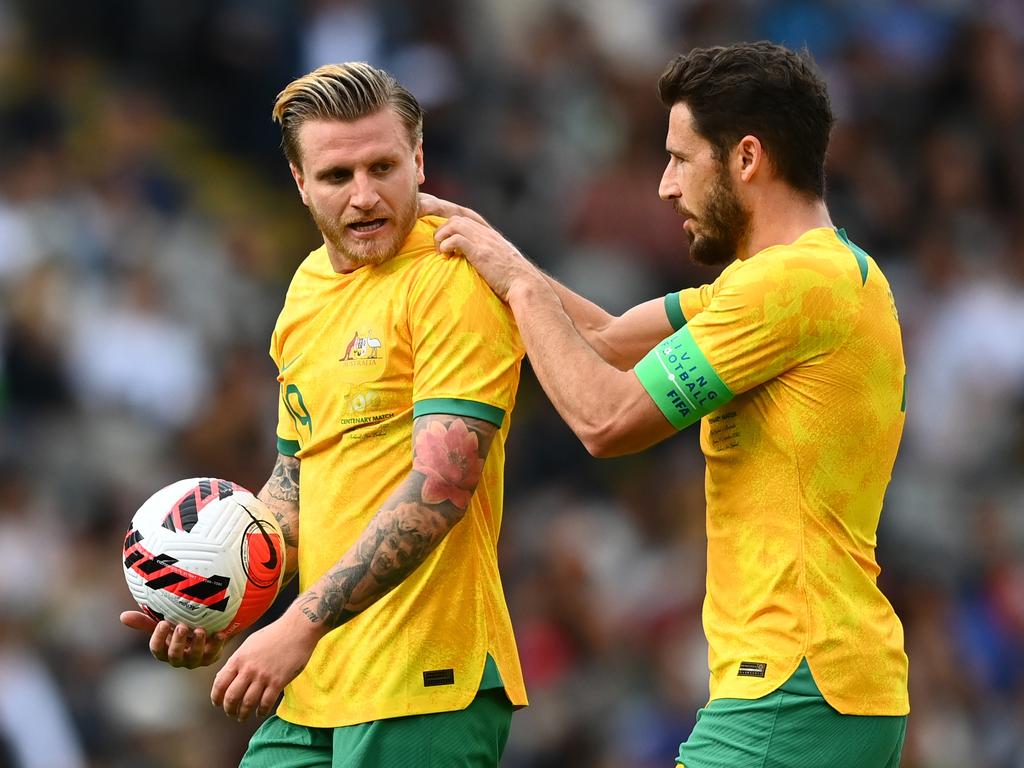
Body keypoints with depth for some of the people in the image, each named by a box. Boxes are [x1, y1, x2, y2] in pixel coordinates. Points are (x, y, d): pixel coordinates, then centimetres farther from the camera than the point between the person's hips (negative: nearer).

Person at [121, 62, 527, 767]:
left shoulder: (453, 278, -12)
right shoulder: (308, 286, 14)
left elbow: (442, 484, -20)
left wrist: (302, 625, -23)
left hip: (424, 687, -7)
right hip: (315, 682, 7)